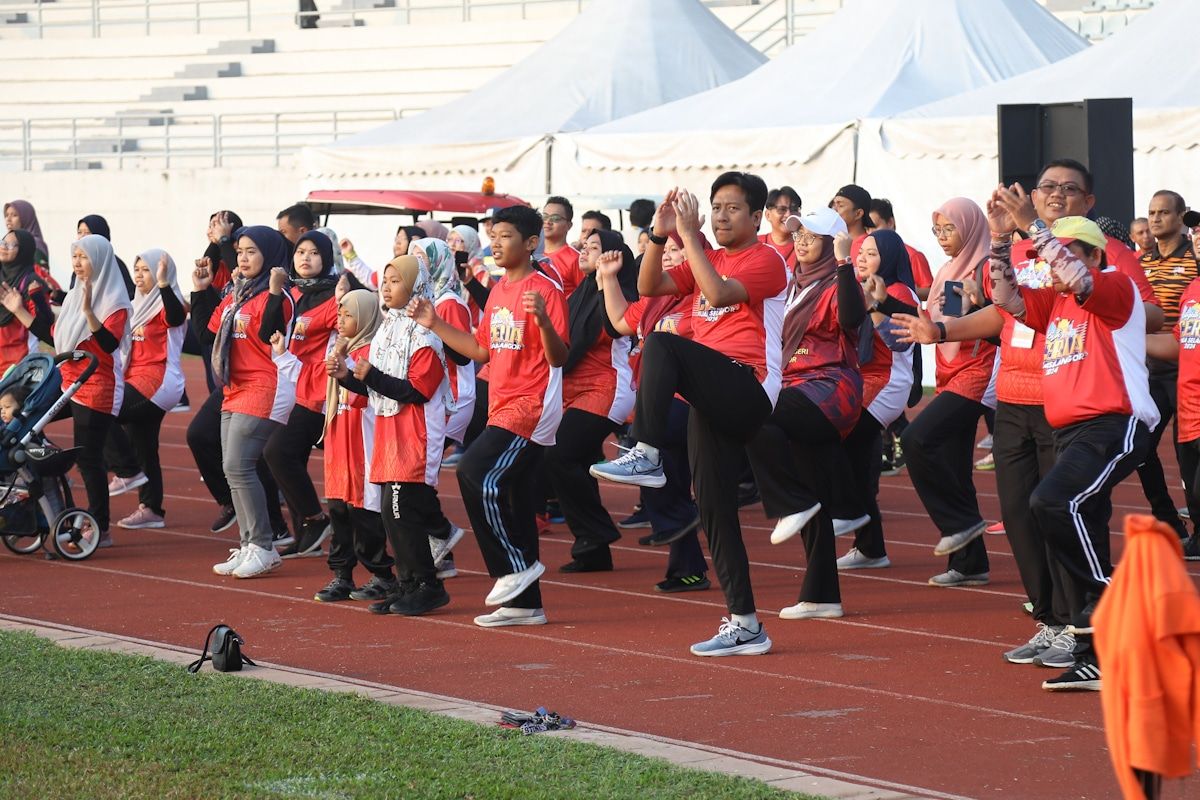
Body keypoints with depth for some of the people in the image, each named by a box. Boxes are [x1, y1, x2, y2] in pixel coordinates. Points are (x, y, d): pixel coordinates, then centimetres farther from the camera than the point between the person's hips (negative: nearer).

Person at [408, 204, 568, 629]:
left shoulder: (545, 290, -11)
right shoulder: (498, 291, 15)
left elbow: (559, 358, -16)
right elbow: (482, 351, 19)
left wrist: (542, 319, -33)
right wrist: (435, 324, 14)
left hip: (530, 407, -9)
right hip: (503, 406, 9)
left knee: (475, 473, -22)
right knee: (515, 502, 9)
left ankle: (516, 565, -10)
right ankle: (525, 603, 13)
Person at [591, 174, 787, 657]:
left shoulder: (765, 261, -1)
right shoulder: (708, 259, 22)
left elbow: (718, 293, -20)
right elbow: (648, 287, 10)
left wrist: (689, 235, -17)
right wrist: (659, 236, -2)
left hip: (748, 388, -8)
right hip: (713, 398, 8)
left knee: (662, 345, -31)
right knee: (714, 509, 3)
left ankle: (645, 457, -35)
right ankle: (745, 625, 5)